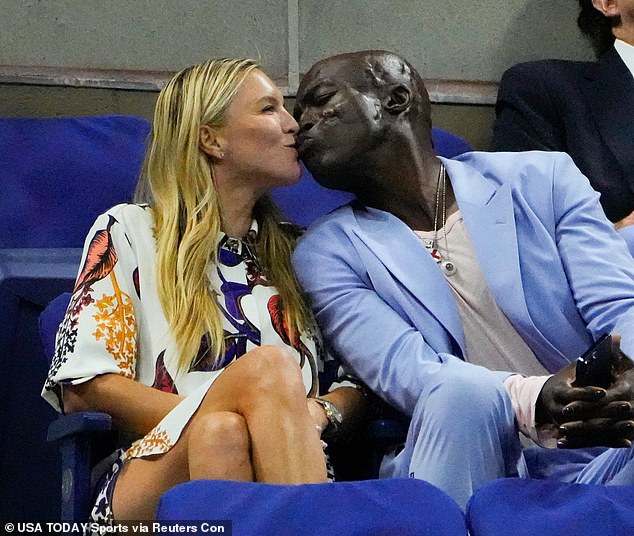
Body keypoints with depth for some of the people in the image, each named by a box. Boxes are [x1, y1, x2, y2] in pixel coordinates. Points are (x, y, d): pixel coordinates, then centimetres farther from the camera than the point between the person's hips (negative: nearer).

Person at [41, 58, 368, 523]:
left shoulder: (296, 251, 24)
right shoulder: (129, 231, 12)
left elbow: (359, 378, 17)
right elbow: (84, 387, 0)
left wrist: (315, 416, -8)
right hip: (152, 478, -2)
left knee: (221, 434, -36)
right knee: (268, 365, -33)